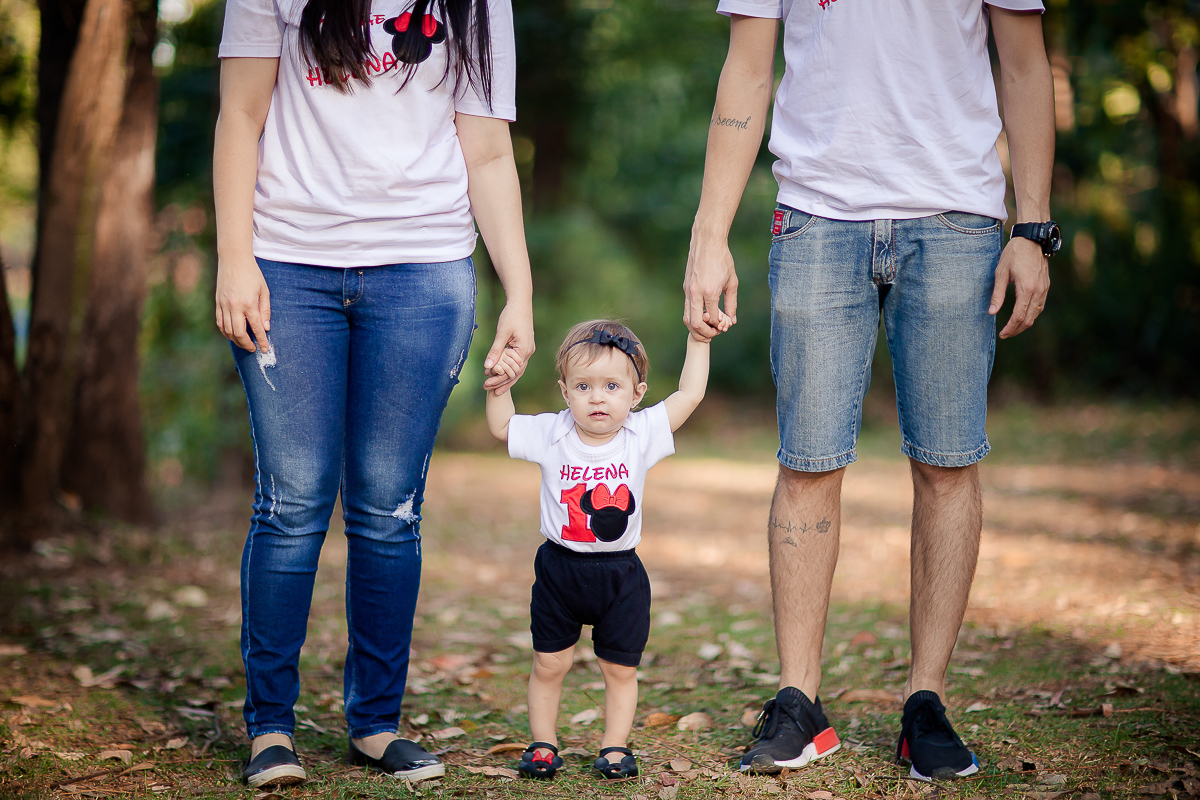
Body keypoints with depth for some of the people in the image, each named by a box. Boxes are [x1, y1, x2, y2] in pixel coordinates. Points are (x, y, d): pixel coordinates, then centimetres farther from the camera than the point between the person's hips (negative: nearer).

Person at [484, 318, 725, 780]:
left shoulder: (641, 435, -8)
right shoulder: (550, 435, -7)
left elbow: (689, 395, -5)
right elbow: (501, 427, 4)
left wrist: (698, 340, -6)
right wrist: (498, 386, -11)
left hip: (620, 574, 0)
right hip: (559, 569, 0)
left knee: (620, 668, 7)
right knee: (549, 664, 7)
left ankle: (615, 746, 22)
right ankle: (542, 743, 22)